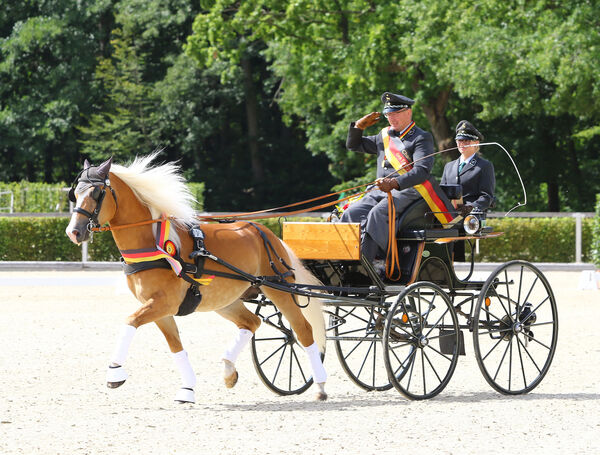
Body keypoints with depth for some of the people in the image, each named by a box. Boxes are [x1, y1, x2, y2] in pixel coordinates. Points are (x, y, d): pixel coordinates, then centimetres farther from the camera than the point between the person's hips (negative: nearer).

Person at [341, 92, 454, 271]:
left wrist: (395, 182, -31)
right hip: (381, 191, 7)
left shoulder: (421, 138, -1)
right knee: (352, 213, -19)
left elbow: (422, 170, -16)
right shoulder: (384, 136, 21)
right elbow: (353, 145, 33)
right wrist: (359, 126, 12)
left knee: (377, 213, -34)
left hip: (408, 191, -7)